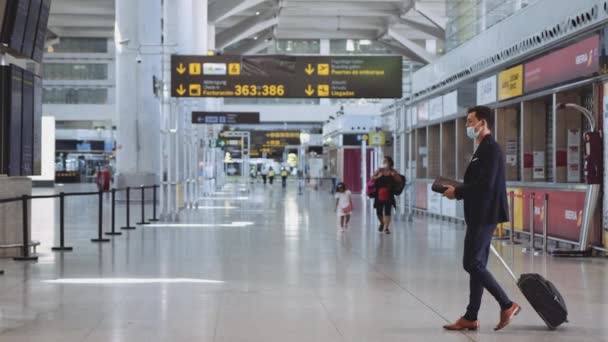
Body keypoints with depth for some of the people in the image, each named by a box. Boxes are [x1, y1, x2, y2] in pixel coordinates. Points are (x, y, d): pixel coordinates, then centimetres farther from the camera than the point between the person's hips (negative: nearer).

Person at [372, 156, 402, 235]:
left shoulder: (393, 172, 2)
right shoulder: (380, 171, 5)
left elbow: (399, 180, -2)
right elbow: (372, 178, 3)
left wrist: (394, 175, -17)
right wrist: (377, 176, -15)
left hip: (388, 195, -2)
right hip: (379, 194, 2)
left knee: (387, 212, -8)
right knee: (379, 211, 5)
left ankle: (386, 228, -4)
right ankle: (382, 223, 34)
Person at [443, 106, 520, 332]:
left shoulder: (490, 148, -14)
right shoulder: (483, 149, 17)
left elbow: (485, 184, -24)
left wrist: (457, 192, -14)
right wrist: (458, 190, 7)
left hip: (484, 216, -10)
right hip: (480, 215, 10)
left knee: (472, 263, -9)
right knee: (476, 265, 9)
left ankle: (507, 305, -1)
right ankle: (470, 318, 13)